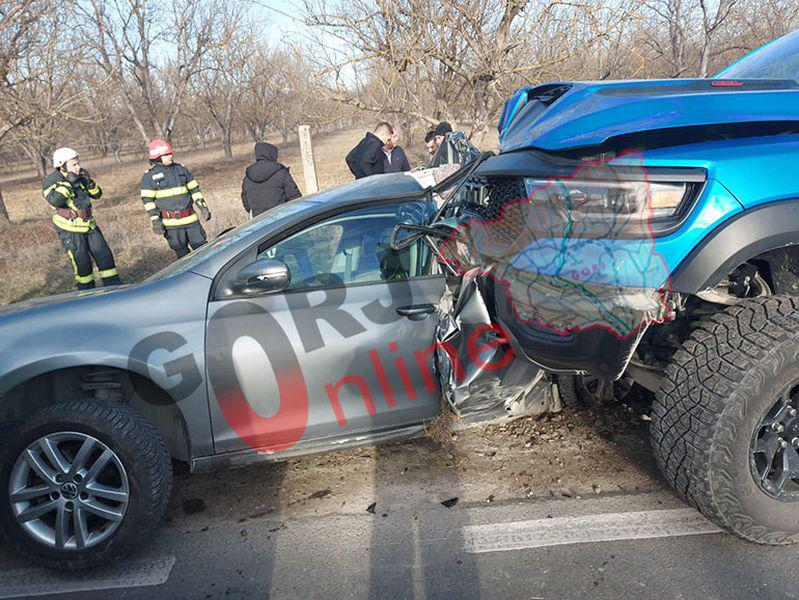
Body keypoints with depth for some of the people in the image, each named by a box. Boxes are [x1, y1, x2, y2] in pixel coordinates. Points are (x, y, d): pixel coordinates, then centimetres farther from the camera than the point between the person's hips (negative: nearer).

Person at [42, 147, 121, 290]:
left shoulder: (80, 176, 3)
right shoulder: (50, 182, -13)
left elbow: (97, 194, 5)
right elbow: (55, 200, -31)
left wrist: (89, 182, -12)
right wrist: (67, 182, -31)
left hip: (89, 225, 6)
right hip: (70, 230, -6)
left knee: (104, 255, 5)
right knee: (81, 262, -2)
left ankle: (113, 285, 15)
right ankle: (87, 291, 15)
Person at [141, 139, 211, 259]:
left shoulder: (181, 169, 10)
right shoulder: (149, 176, -3)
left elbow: (194, 189, 14)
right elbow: (148, 200, -5)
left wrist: (203, 207, 6)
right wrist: (155, 220, -13)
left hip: (191, 218, 4)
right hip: (171, 223, -4)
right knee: (183, 253, 3)